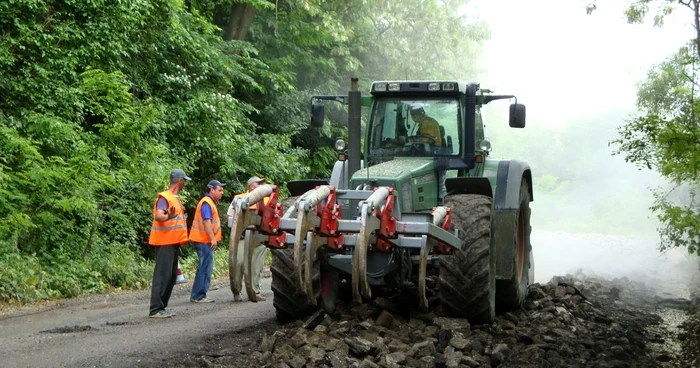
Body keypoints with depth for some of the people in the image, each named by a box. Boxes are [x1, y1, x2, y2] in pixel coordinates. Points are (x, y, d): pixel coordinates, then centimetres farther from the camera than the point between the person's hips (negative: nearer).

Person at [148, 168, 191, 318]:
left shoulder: (175, 198, 16)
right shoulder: (164, 197, -14)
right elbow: (158, 216, -29)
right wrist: (168, 216, -47)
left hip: (174, 242, 10)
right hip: (165, 243, -10)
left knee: (171, 276, 11)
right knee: (162, 275, -11)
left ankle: (161, 307, 16)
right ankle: (155, 309, -11)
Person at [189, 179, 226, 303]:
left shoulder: (210, 202, 18)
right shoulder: (206, 203, -15)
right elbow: (206, 221, -23)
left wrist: (213, 239, 20)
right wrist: (213, 239, -26)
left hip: (206, 241, 11)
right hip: (204, 241, -11)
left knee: (206, 268, 13)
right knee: (205, 268, -9)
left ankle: (198, 295, 17)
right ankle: (198, 296, -8)